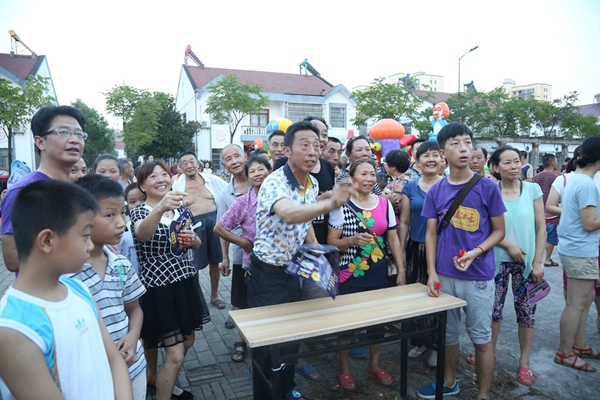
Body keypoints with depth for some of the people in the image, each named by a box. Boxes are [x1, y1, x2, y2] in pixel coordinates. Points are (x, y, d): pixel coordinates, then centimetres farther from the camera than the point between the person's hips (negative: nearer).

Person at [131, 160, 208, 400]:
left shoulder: (181, 208, 5)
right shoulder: (140, 212, -12)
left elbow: (197, 245, 14)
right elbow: (142, 234, -37)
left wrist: (193, 239, -11)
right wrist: (160, 208, -57)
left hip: (186, 284, 7)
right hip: (159, 289, -7)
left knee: (187, 342, 21)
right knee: (175, 355, -6)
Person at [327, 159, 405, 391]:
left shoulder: (385, 204, 3)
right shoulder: (342, 206, -10)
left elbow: (393, 239, 8)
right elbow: (331, 242, -9)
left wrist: (401, 270, 5)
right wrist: (353, 240, -26)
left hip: (379, 275, 4)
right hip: (349, 276, -4)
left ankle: (374, 365, 38)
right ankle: (344, 369, 30)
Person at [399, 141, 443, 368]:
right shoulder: (410, 187, 4)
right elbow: (404, 222, 7)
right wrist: (401, 251, 5)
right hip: (416, 248, 3)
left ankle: (436, 346, 23)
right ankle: (419, 341, 29)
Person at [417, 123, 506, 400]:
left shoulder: (488, 187, -7)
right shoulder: (435, 191, 0)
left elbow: (499, 231, -1)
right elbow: (431, 234, 3)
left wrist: (476, 252, -18)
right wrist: (432, 272, -4)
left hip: (478, 276, -3)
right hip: (445, 275, 3)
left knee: (481, 337, 9)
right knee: (448, 333, 18)